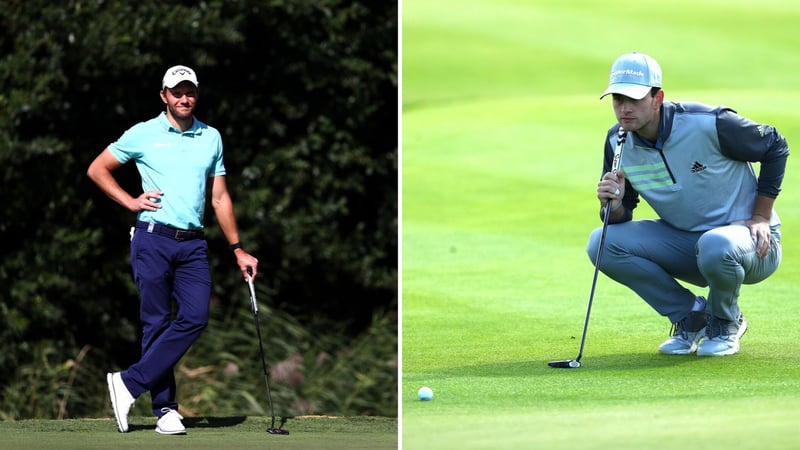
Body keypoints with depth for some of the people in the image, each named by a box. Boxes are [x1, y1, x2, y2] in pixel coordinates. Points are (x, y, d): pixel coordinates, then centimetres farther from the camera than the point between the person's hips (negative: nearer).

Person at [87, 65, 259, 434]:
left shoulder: (211, 138, 14)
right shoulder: (143, 134, 3)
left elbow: (220, 198, 18)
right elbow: (97, 169, 10)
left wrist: (238, 250, 16)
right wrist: (130, 202, -2)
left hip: (193, 243, 3)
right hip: (153, 239, -3)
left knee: (195, 317, -13)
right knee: (157, 323, -3)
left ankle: (130, 383, -9)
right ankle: (165, 409, 2)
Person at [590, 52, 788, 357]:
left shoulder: (709, 124, -22)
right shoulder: (618, 141, -6)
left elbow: (774, 146, -7)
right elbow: (619, 219, 1)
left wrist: (761, 217, -9)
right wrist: (614, 206, -24)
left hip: (749, 239, -5)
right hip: (682, 239, 5)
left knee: (715, 246, -41)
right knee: (602, 244, -15)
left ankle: (726, 322, -5)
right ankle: (691, 315, 1)